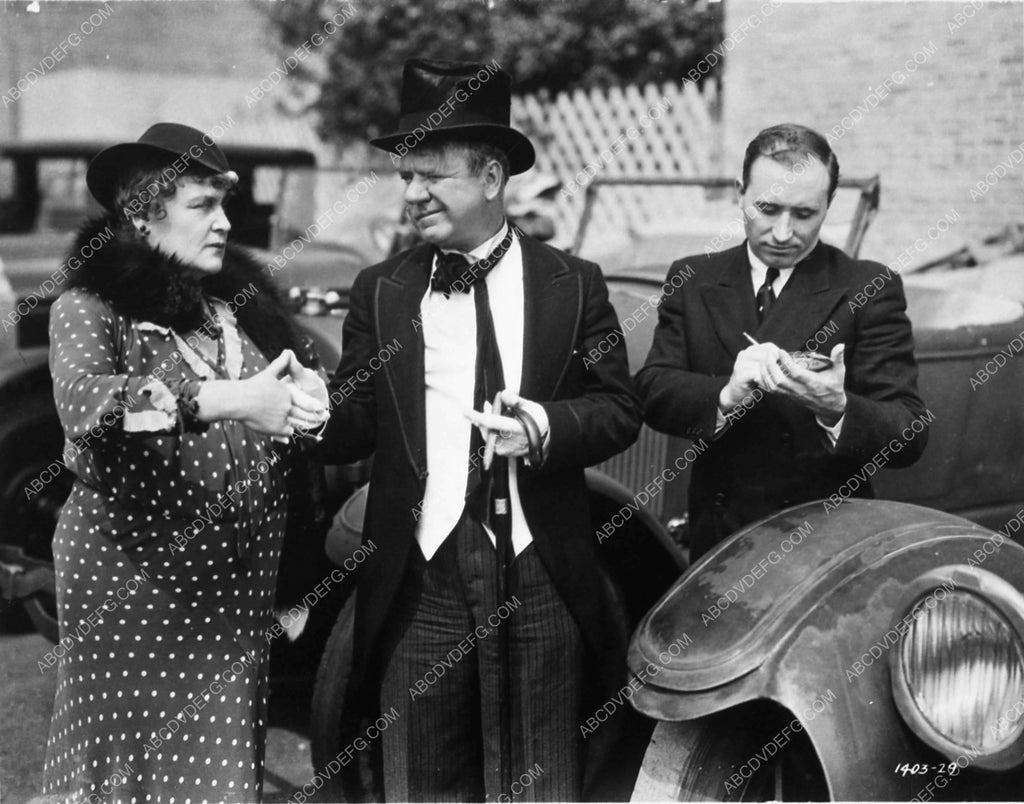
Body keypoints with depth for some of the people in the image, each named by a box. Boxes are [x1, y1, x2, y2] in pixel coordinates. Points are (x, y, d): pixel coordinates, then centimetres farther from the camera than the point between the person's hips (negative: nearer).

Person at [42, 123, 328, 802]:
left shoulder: (242, 300, 10)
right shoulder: (87, 310, -6)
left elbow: (304, 368, 10)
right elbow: (82, 400, -24)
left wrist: (308, 392, -14)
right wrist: (222, 400, -31)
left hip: (238, 590, 4)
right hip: (133, 588, -4)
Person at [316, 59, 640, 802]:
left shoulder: (572, 286, 4)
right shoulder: (381, 293, 8)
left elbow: (620, 408, 3)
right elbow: (355, 427, 4)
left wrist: (545, 427, -15)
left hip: (541, 580, -1)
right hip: (420, 580, 1)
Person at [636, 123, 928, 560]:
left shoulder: (869, 290, -8)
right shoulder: (691, 280, 2)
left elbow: (909, 437, -14)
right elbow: (651, 392, -8)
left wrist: (836, 409, -34)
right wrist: (726, 395, -28)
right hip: (718, 538, 3)